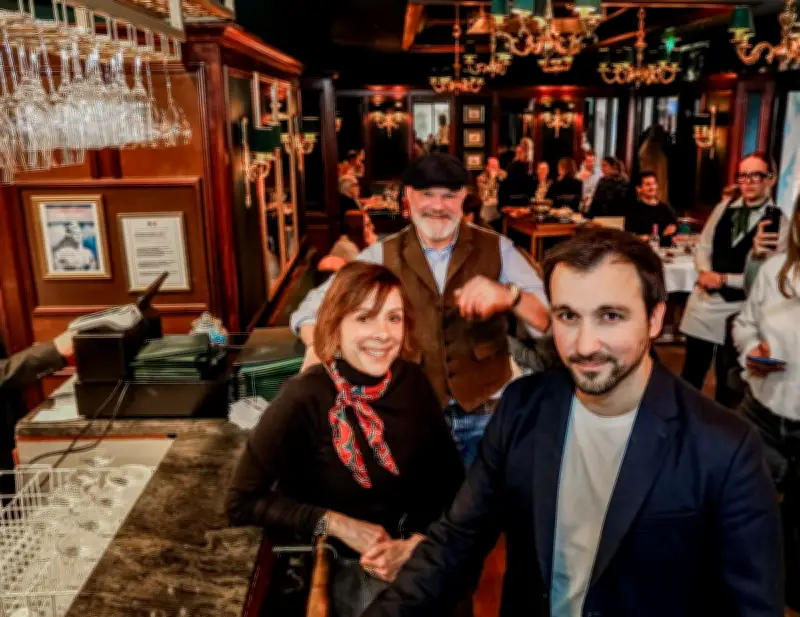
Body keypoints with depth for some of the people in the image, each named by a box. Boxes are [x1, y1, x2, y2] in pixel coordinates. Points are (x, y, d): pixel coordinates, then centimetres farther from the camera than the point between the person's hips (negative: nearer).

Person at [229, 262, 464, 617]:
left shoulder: (412, 383, -5)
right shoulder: (304, 400, -17)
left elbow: (451, 481, -1)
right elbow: (243, 503, -12)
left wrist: (415, 543, -16)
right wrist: (335, 524, -18)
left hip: (415, 557, 4)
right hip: (338, 564, -3)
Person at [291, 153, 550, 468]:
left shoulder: (497, 249, -3)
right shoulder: (382, 255, 0)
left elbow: (553, 319, -12)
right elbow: (318, 304, -1)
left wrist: (509, 296, -34)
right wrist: (319, 345, -24)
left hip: (488, 415, 0)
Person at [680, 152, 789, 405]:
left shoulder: (779, 223, -9)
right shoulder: (724, 207, 4)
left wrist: (723, 279, -17)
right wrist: (705, 272, -12)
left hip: (738, 310, -3)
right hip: (704, 301, 4)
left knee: (727, 379, 13)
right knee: (691, 371, 15)